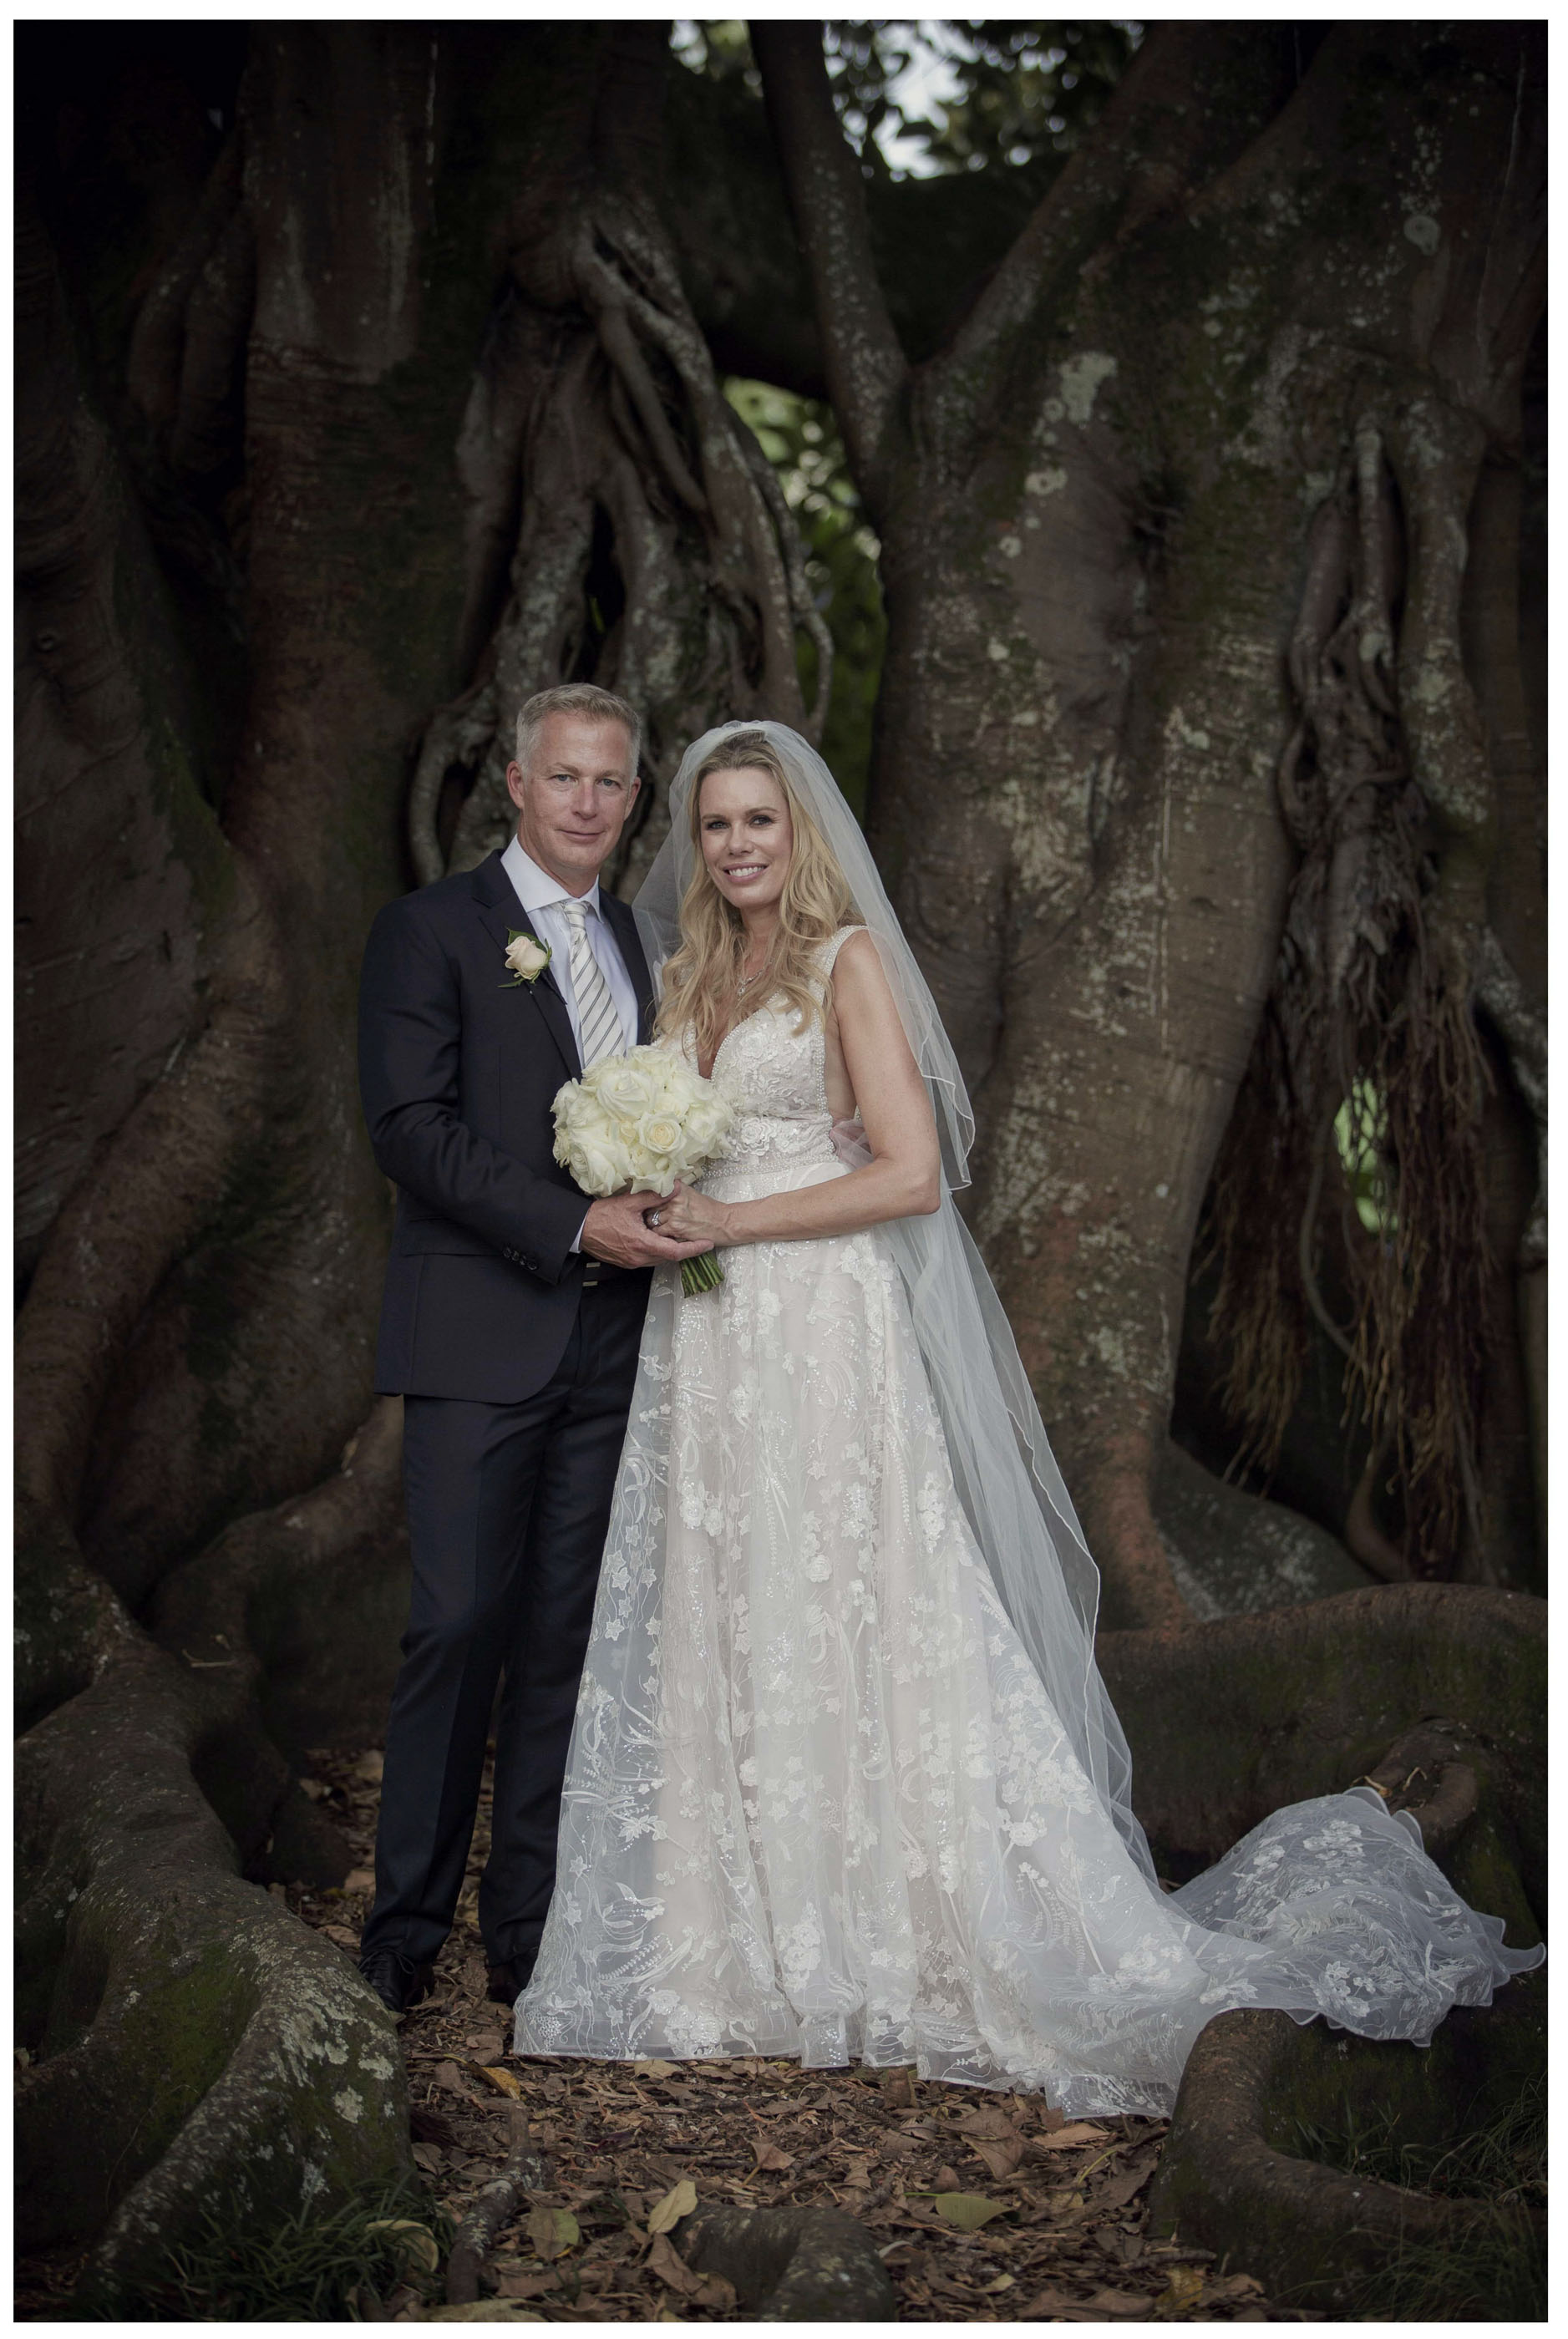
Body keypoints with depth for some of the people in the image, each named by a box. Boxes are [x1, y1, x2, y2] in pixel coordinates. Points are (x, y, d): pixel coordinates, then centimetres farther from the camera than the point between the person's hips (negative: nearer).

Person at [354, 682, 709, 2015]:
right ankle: (409, 1917, 8)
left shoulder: (637, 941, 18)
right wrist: (575, 1224, -18)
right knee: (462, 1624, -6)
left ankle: (528, 1917, 16)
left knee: (566, 1632, 7)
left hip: (611, 1347, 6)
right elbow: (412, 1127, -12)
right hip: (481, 1338, -5)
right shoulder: (433, 930, -1)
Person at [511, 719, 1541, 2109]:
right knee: (729, 1642, 7)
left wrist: (733, 1220, -13)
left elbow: (909, 1172, -13)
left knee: (859, 1630, -4)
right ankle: (759, 1953, 17)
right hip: (709, 1353, 7)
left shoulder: (847, 962, -4)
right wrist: (651, 1211, 3)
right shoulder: (690, 976, 16)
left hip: (826, 1335, -6)